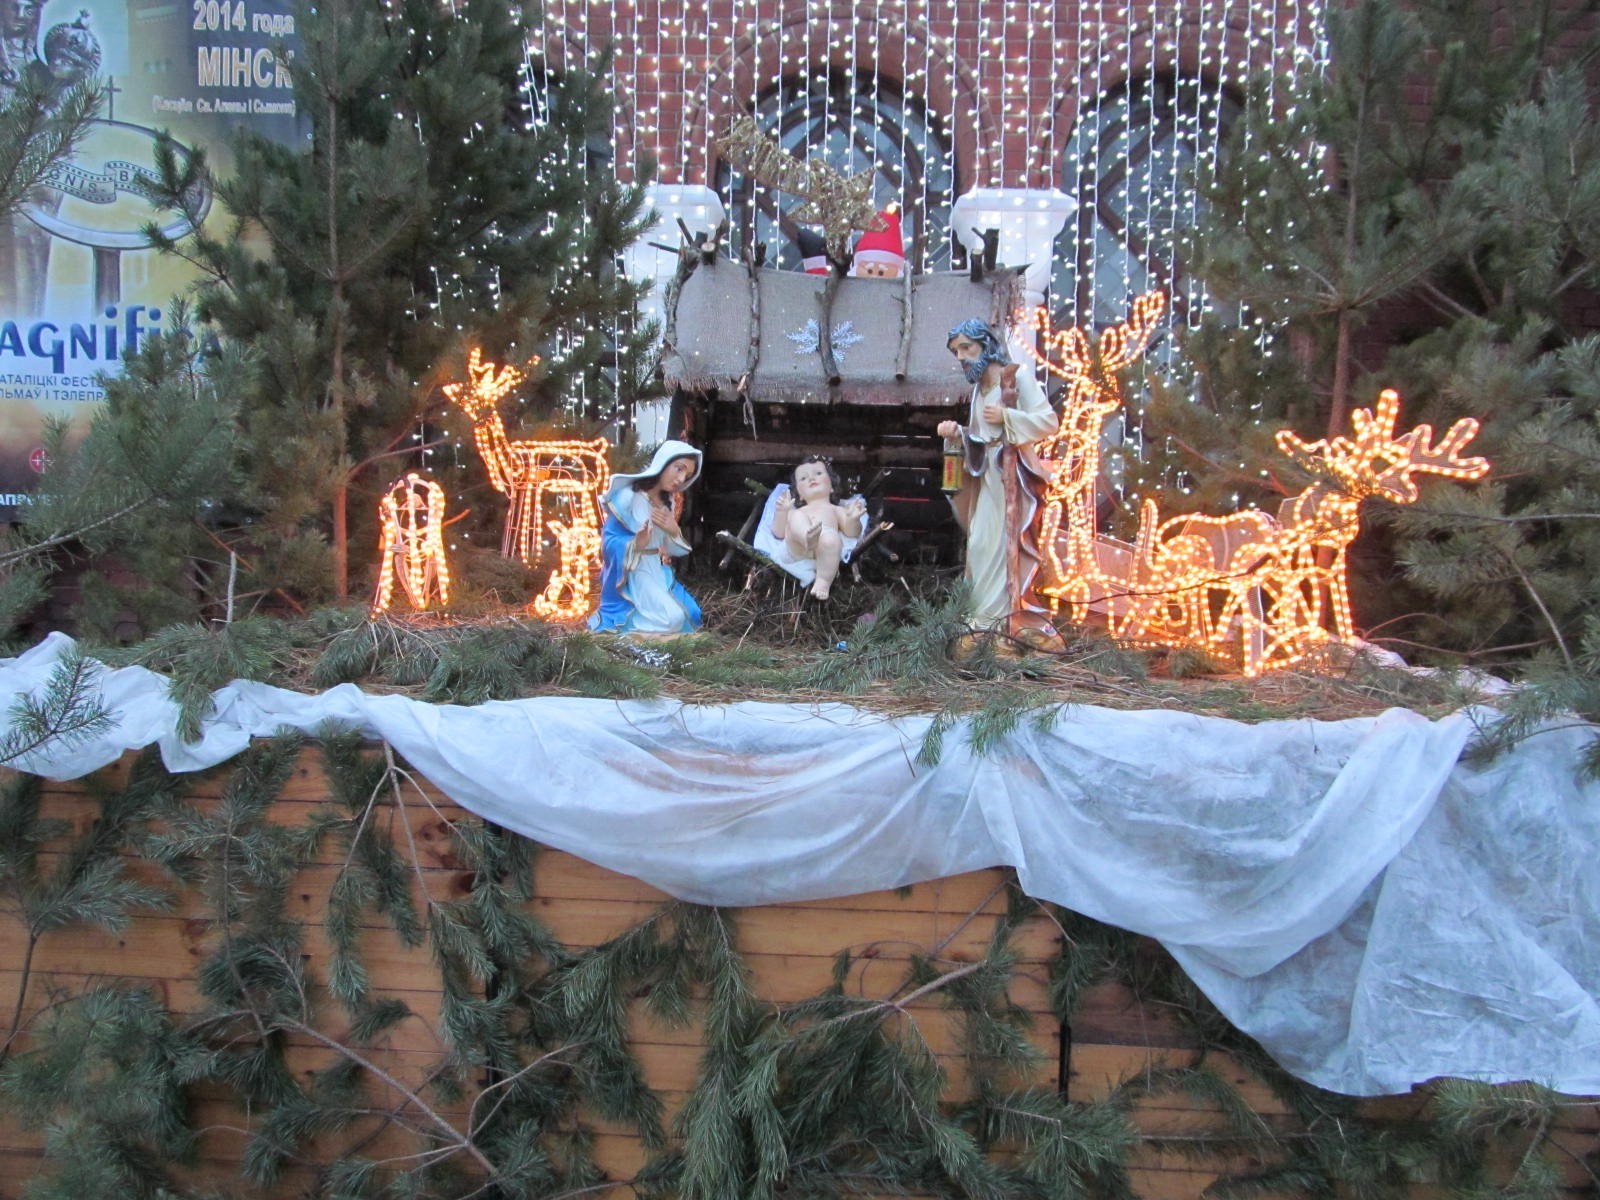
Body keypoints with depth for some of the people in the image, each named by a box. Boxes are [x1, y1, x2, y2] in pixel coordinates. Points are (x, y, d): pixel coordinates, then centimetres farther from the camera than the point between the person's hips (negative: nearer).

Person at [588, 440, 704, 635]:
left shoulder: (667, 503, 10)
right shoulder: (628, 496, -16)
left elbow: (673, 551, 10)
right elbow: (609, 541, -18)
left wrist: (674, 532, -12)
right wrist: (635, 545, -38)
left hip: (658, 573, 8)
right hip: (631, 574, -8)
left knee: (690, 614, -5)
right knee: (671, 618, -23)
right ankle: (609, 619, -1)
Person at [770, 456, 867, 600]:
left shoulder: (836, 509, 41)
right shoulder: (797, 512, 46)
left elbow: (852, 532, 19)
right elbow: (779, 533, 26)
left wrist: (853, 519, -3)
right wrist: (782, 512, 9)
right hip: (796, 544, 1)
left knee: (830, 539, -39)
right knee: (796, 517, -32)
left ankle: (823, 582, -46)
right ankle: (808, 538, -64)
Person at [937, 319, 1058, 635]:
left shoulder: (1018, 377, -5)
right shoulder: (979, 387, 16)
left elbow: (1049, 422, -11)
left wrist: (1007, 417, -16)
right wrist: (957, 433, 2)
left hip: (1013, 476, -7)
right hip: (987, 476, 8)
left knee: (1008, 543, -10)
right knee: (981, 544, 4)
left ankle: (1008, 614, -7)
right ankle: (984, 613, 8)